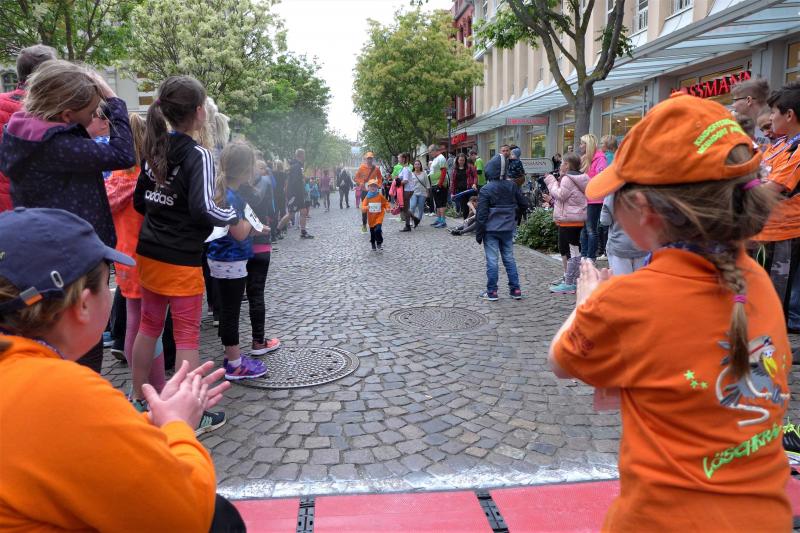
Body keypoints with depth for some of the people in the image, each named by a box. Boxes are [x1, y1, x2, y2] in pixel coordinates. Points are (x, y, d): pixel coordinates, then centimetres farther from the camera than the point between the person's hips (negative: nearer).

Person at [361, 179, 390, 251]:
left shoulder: (380, 196, -6)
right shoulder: (367, 197, -3)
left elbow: (385, 203, 7)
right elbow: (363, 207, -9)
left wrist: (387, 208, -11)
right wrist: (366, 208, -32)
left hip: (378, 216, -3)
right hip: (371, 218, 3)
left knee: (378, 230, -21)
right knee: (372, 232, 12)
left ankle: (379, 244, -2)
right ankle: (373, 245, 33)